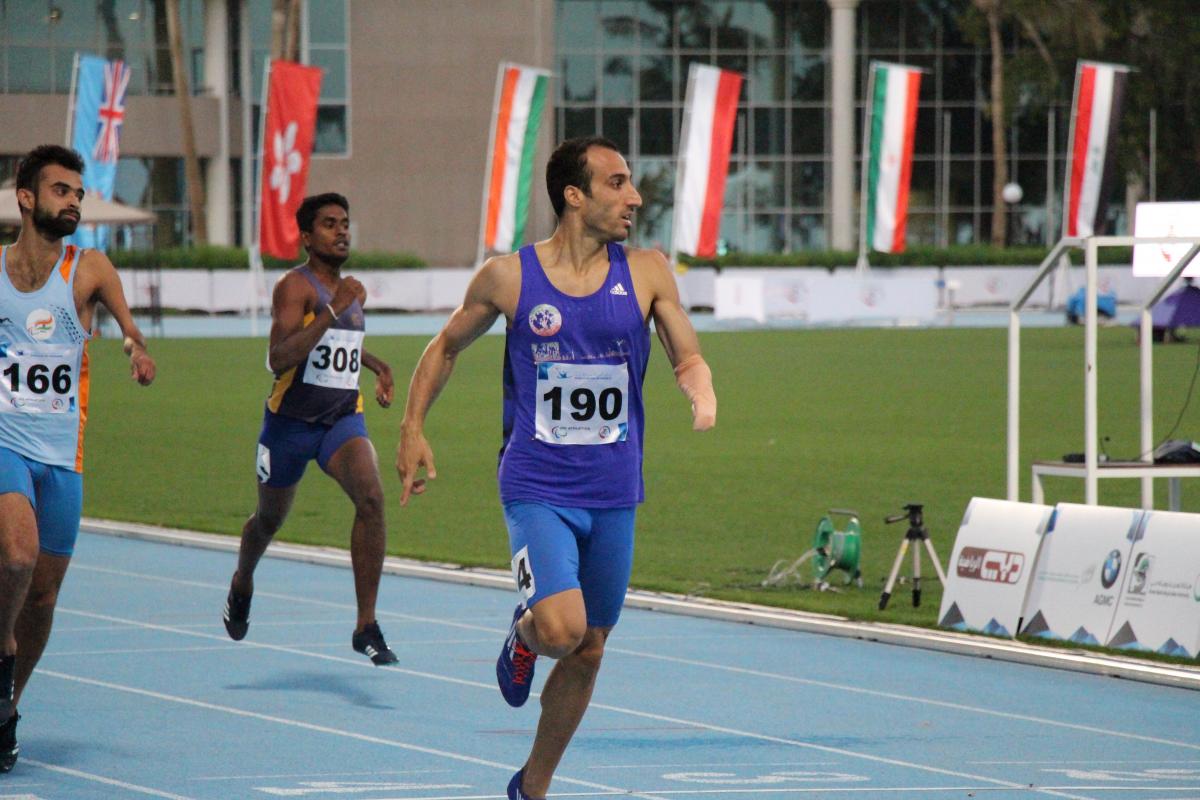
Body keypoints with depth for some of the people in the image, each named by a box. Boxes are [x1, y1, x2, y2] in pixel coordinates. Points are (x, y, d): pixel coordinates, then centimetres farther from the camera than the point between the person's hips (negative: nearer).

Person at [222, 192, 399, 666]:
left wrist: (376, 366, 22)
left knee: (371, 496, -24)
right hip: (291, 420, -4)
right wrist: (333, 311, -32)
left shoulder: (348, 290, 10)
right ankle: (242, 585, 53)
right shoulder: (295, 286, -13)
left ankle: (366, 627, -23)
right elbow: (279, 359, -28)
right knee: (271, 518, 17)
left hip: (343, 417, 4)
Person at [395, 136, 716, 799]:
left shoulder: (646, 274, 0)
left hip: (613, 494, 3)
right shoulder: (508, 277, -5)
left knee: (586, 652, 11)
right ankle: (522, 637, 14)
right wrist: (412, 431, 6)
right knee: (560, 630, -24)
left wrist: (702, 393, -17)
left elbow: (688, 358, 6)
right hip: (537, 489, -3)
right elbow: (446, 347, 11)